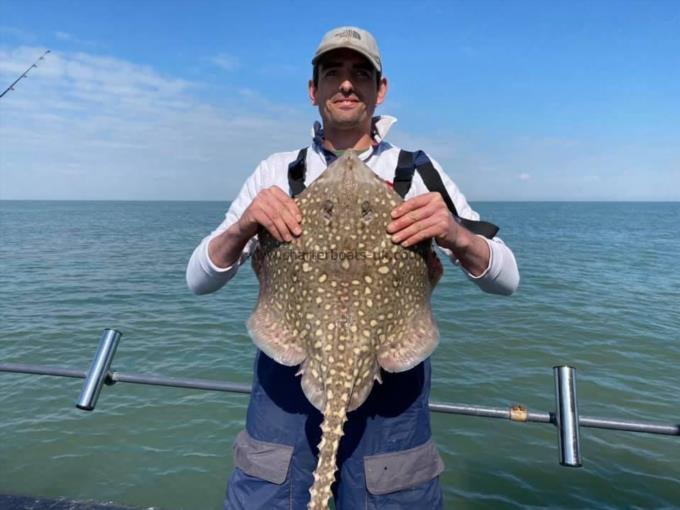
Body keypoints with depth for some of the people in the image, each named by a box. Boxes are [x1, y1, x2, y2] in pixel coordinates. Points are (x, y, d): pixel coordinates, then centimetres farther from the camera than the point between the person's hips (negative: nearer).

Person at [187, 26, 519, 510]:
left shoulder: (417, 171, 2)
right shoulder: (278, 171, 4)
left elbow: (506, 279, -3)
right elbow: (199, 279, 0)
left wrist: (456, 236, -25)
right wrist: (243, 226, -21)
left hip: (391, 383, 0)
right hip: (287, 378, 1)